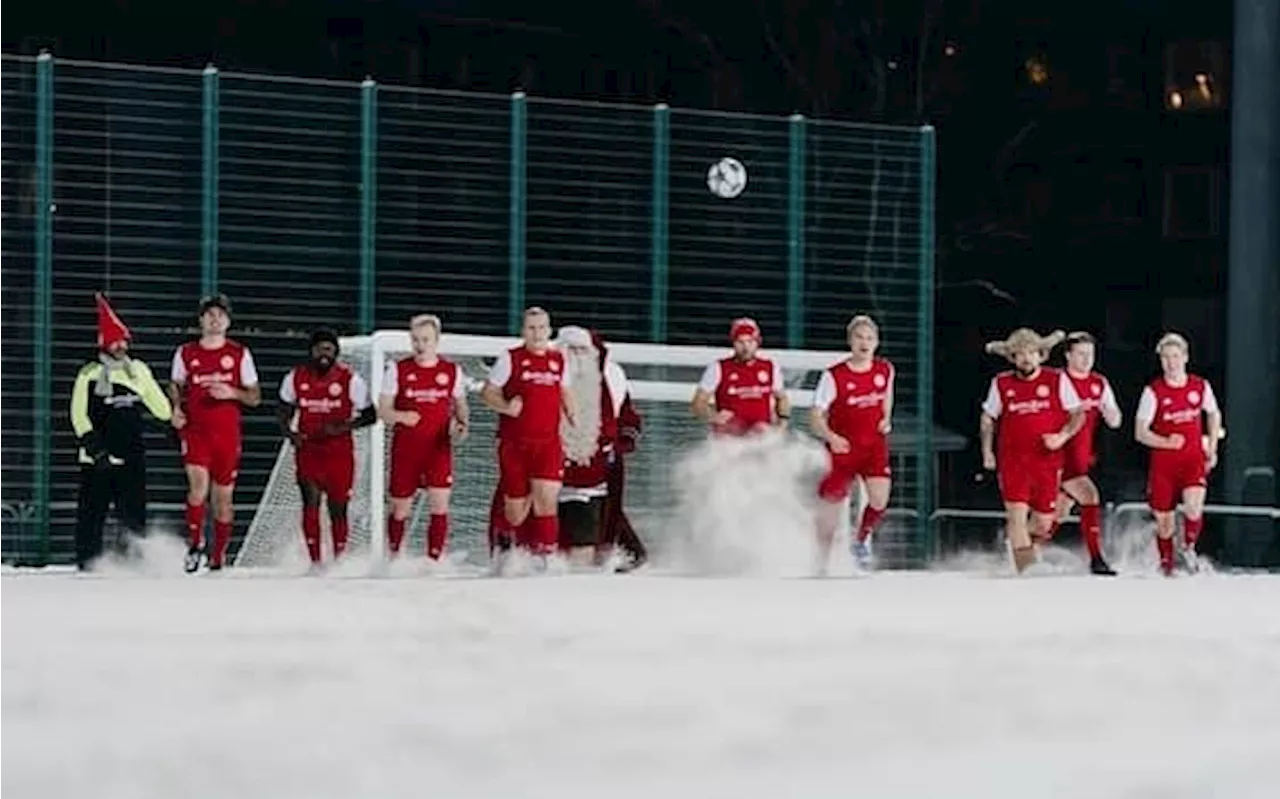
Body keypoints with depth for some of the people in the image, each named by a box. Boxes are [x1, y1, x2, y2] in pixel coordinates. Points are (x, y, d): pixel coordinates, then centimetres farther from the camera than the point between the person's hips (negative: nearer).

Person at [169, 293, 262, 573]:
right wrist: (175, 408, 3)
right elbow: (175, 386, 22)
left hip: (227, 434, 1)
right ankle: (194, 544, -11)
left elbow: (255, 397, 7)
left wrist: (232, 393, -12)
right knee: (198, 483, -23)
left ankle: (218, 557, 16)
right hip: (194, 430, -1)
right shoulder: (186, 353, 7)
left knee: (223, 497, 5)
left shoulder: (240, 354, 5)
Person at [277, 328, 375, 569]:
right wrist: (289, 432, -6)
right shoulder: (296, 378, 2)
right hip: (307, 448, 1)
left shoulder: (350, 379, -5)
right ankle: (314, 561, -9)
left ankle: (340, 560, 21)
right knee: (311, 501, -12)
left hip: (340, 451, -1)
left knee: (338, 507, 4)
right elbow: (284, 412, 14)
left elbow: (369, 415, -1)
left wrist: (344, 426, -17)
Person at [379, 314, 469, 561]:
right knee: (400, 507, 7)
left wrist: (462, 424, -4)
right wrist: (400, 417, -20)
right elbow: (382, 410, 2)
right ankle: (394, 558, 25)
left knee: (439, 505, -12)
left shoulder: (452, 371, 6)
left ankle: (434, 560, -8)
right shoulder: (398, 370, 2)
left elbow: (460, 406, 17)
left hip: (439, 449, 0)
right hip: (405, 450, 0)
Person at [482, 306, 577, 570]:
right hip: (514, 444, -3)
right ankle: (505, 540, 30)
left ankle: (543, 557, -9)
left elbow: (565, 394, 26)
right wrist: (506, 407, -18)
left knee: (547, 499, -13)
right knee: (516, 507, 2)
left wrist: (575, 421, 15)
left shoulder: (558, 360, 12)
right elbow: (488, 392, 0)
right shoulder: (510, 359, -1)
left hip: (548, 442, 3)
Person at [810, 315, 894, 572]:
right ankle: (819, 564, 18)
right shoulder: (834, 376, -12)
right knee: (830, 507, 0)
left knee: (880, 499, -21)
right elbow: (816, 416, -11)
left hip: (874, 445, 2)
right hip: (842, 447, -2)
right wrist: (831, 437, -29)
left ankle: (861, 539, 11)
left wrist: (886, 419, 7)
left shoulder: (885, 370, -1)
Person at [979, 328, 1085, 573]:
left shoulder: (1057, 380, 1)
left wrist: (1063, 436, -12)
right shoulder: (1001, 384, 4)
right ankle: (1026, 570, -14)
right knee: (1017, 512, -15)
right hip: (1012, 460, -1)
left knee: (1043, 523, 6)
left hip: (1047, 460, 1)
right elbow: (988, 419, 15)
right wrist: (987, 452, 8)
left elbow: (1078, 414, 5)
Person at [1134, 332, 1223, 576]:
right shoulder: (1153, 391, -8)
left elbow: (1214, 415, 20)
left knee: (1193, 506, -24)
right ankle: (1166, 564, 25)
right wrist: (1166, 442, -23)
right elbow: (1140, 432, -8)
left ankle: (1189, 548, 3)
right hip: (1163, 462, 0)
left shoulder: (1201, 386, 1)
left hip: (1193, 458, 1)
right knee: (1164, 520, 4)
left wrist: (1212, 449, 14)